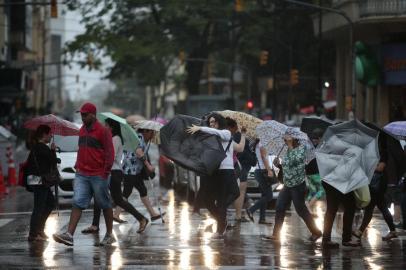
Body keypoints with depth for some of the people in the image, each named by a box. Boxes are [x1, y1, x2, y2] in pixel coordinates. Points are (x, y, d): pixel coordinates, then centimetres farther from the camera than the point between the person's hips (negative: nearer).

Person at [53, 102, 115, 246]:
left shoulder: (103, 131, -8)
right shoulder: (82, 130, 13)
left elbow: (109, 153, -10)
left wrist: (106, 171, -13)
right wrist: (78, 166, 15)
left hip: (98, 176, -6)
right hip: (82, 175, 6)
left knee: (105, 204, 7)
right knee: (77, 203, -7)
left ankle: (109, 235, 20)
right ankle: (69, 235, -16)